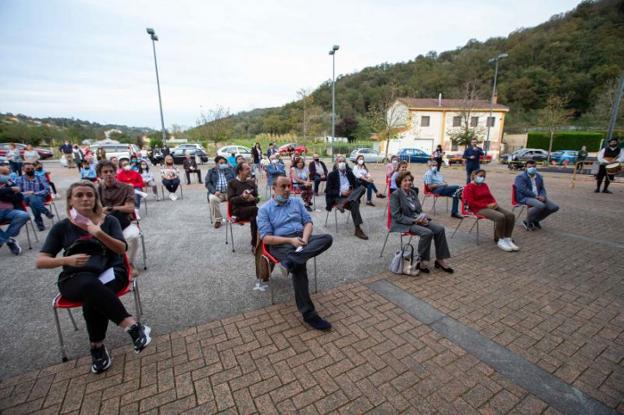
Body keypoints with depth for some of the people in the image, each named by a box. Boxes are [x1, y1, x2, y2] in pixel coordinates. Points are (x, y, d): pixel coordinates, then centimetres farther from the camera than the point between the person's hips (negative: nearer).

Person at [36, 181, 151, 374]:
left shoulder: (109, 220, 4)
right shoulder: (61, 227, 6)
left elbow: (122, 249, -8)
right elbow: (40, 261, 4)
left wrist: (99, 233, -25)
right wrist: (67, 260, -18)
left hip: (110, 272, 0)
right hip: (75, 279, 0)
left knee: (92, 297, -35)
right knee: (90, 285, -37)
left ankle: (97, 347, -18)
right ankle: (132, 325, -36)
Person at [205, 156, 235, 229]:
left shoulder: (230, 169, 18)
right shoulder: (211, 171, 16)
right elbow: (207, 183, 6)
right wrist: (214, 191, -14)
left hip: (229, 191, 0)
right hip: (217, 193, 0)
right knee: (212, 199, -34)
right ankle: (218, 220, -19)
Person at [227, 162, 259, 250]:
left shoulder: (251, 182, 17)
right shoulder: (232, 183, 4)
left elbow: (257, 198, 11)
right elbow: (230, 199, -6)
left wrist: (253, 198, -13)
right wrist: (241, 197, -24)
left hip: (251, 209, 4)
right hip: (238, 211, -4)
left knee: (254, 218, -32)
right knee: (256, 210, -33)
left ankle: (254, 245, -23)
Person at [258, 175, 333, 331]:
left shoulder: (296, 202, 17)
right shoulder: (264, 209, 4)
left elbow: (308, 222, 11)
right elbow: (266, 238, -6)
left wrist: (304, 238, -11)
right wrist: (290, 240, -19)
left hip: (301, 238, 5)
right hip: (281, 244, -4)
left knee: (327, 238, -24)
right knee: (299, 266, -34)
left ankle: (291, 261, -40)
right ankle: (308, 313, -27)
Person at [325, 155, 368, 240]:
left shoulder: (350, 173, 15)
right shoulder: (332, 174, 2)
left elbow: (355, 186, 16)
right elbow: (329, 191, -4)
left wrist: (352, 192, -9)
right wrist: (341, 193, -20)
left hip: (350, 195, 5)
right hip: (337, 197, -5)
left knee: (362, 188, -26)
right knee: (354, 203, -37)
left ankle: (343, 203, -37)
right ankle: (358, 230, -38)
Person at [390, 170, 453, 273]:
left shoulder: (413, 192, 13)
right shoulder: (395, 195, -10)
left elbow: (419, 210, 17)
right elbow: (397, 216, -16)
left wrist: (423, 218, -6)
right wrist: (414, 221, -21)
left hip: (417, 220, 7)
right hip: (404, 223, -7)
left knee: (440, 229, -12)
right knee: (427, 233, -29)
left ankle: (440, 260, -3)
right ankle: (422, 262, -12)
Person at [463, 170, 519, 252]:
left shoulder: (484, 185, 20)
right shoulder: (469, 187, -5)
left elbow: (490, 197, 21)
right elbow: (471, 203, -13)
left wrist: (494, 203, -2)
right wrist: (487, 205, -17)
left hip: (492, 206, 8)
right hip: (480, 209, -8)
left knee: (510, 215, -14)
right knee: (500, 217, -30)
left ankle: (507, 239, -8)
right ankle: (500, 241, -15)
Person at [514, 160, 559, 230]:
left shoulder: (539, 176, 16)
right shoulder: (521, 177, -8)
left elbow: (542, 188, 18)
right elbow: (523, 190, -18)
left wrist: (542, 196, -5)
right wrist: (536, 196, -18)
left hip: (538, 197, 8)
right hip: (525, 197, -8)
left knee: (555, 207, -7)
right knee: (541, 206, -33)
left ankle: (535, 220, 9)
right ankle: (527, 222, -10)